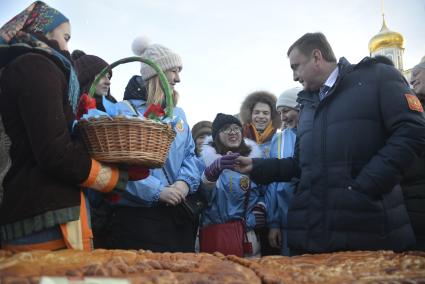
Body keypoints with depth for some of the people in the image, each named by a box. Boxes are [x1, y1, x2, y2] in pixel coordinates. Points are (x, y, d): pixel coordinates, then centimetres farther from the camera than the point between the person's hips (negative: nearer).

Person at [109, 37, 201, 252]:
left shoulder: (178, 113, 16)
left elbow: (189, 154, 14)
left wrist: (186, 181, -7)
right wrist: (157, 191, -22)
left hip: (179, 214, 7)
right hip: (138, 215, -6)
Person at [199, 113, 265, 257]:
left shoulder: (253, 157, 8)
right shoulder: (207, 157, -3)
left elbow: (262, 193, 18)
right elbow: (201, 192, -22)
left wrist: (260, 210, -3)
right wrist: (213, 170, -42)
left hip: (248, 232, 3)